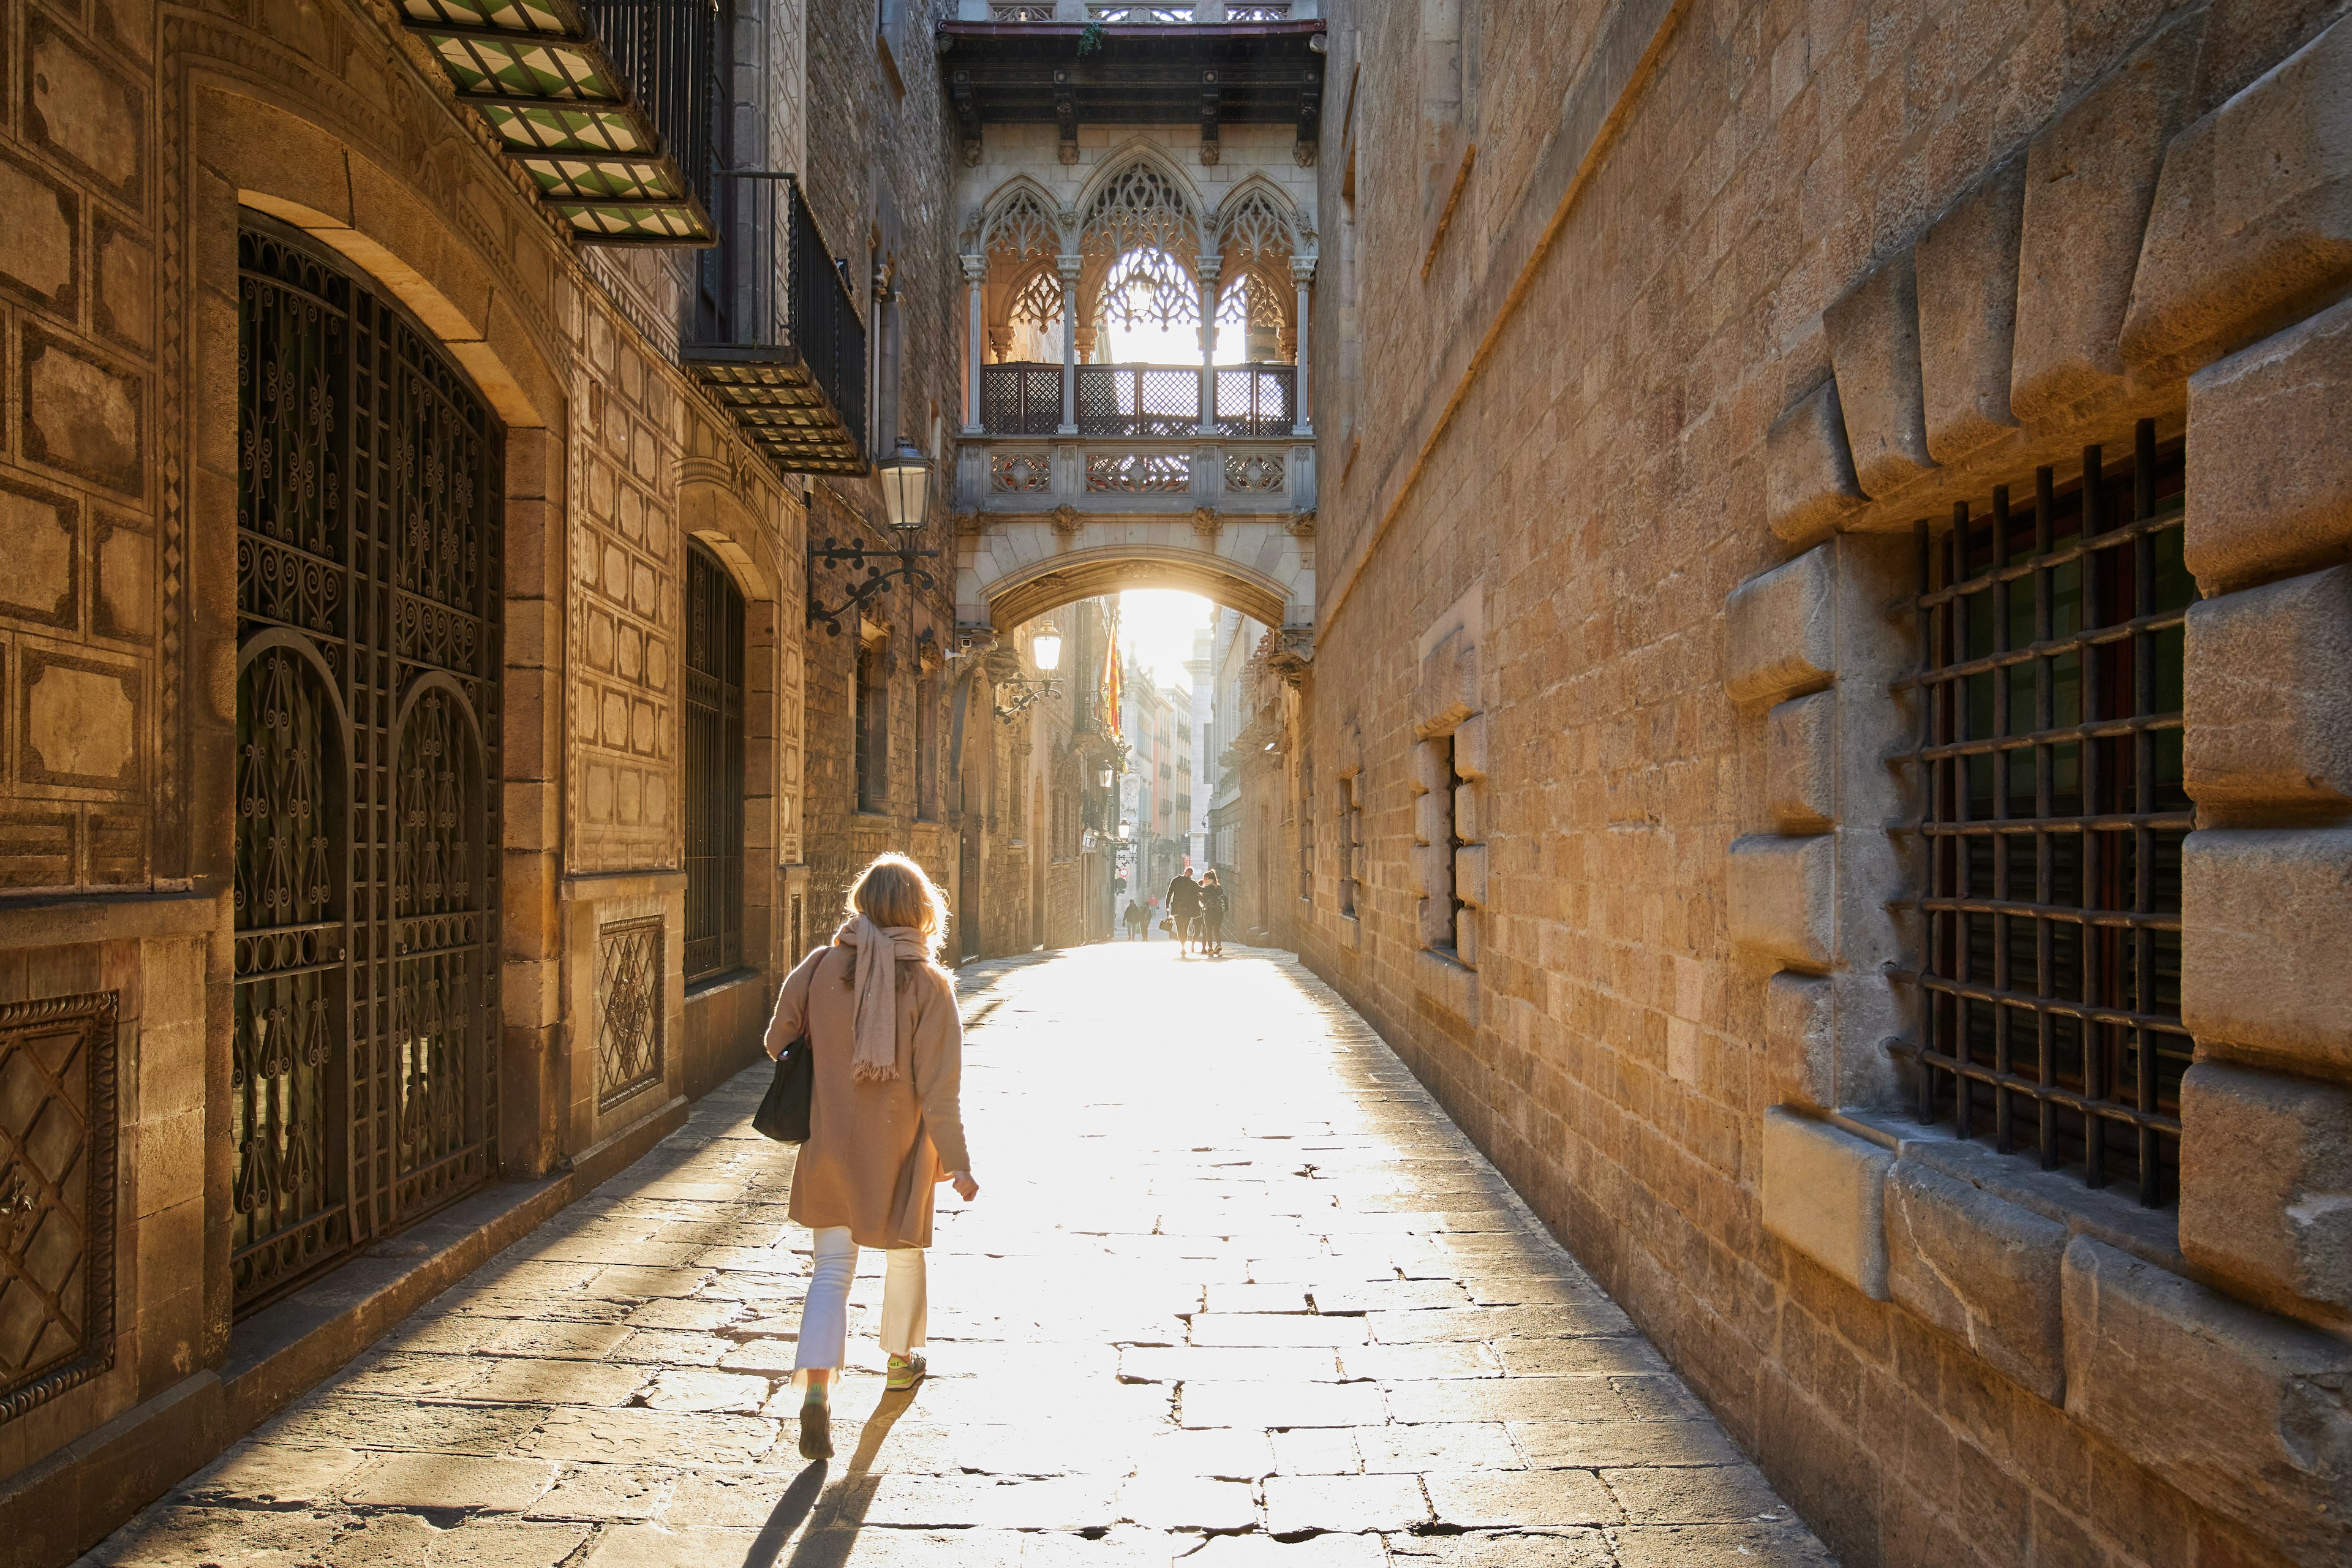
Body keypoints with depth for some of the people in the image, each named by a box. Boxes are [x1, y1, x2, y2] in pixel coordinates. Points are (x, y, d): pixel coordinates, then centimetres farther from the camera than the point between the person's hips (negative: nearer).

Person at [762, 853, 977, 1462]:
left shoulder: (820, 967, -8)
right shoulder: (929, 984, -15)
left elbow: (779, 1041, 3)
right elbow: (940, 1086, -15)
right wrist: (956, 1162, -7)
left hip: (831, 1143, 1)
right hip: (900, 1146, -1)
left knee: (832, 1268, 9)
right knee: (904, 1255, 22)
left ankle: (816, 1389, -7)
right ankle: (902, 1356, 42)